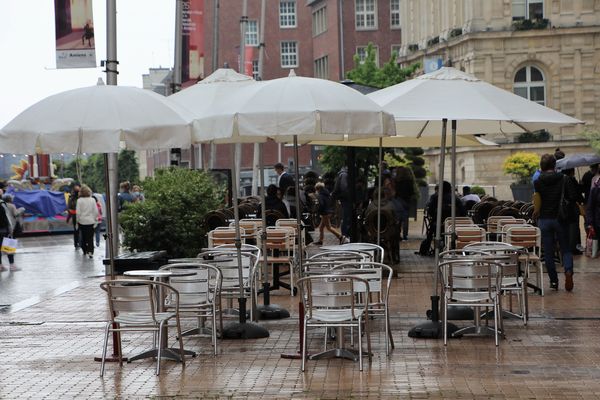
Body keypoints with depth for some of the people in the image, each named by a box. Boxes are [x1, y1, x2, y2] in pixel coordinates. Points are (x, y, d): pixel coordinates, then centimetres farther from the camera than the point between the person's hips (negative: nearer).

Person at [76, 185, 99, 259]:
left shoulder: (79, 200, -8)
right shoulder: (92, 200, -4)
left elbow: (78, 212, -8)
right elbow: (96, 211, -3)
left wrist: (77, 220, 4)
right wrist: (95, 219, 7)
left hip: (82, 221, 0)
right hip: (91, 221, 0)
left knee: (83, 236, 15)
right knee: (90, 237, 0)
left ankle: (85, 251, 23)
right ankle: (90, 252, -12)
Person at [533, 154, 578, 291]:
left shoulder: (538, 182, -6)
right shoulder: (563, 179, -4)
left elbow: (537, 204, -4)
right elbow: (572, 198, -5)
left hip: (544, 219, 0)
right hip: (560, 218, 0)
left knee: (548, 252, 8)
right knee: (565, 249, 10)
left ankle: (554, 281, 9)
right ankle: (568, 271, -16)